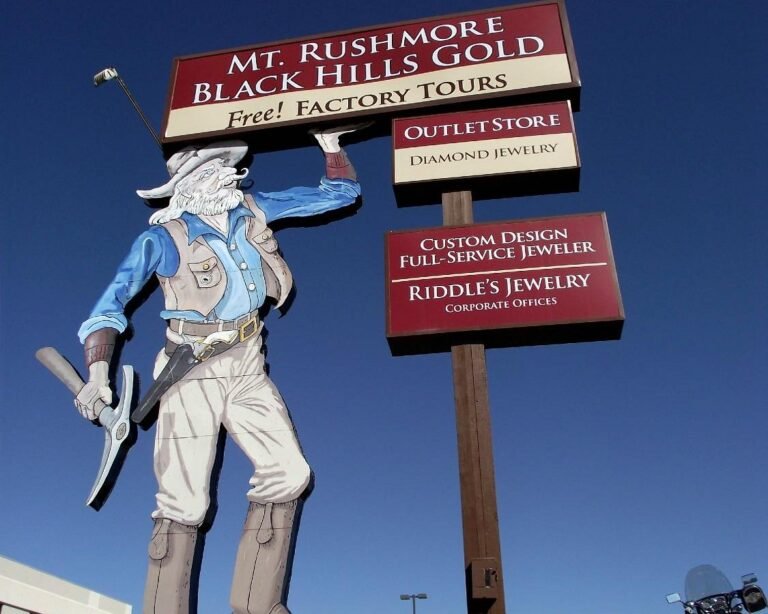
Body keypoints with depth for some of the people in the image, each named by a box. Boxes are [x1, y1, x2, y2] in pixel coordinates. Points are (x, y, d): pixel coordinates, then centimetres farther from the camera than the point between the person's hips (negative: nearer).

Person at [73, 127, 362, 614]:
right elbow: (111, 304, -10)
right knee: (185, 504, -9)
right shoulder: (165, 238, -10)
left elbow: (340, 194, 11)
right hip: (193, 374, -4)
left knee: (289, 474, -6)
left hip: (248, 370, 5)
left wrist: (331, 145, -3)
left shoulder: (252, 211, 3)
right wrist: (99, 373, -22)